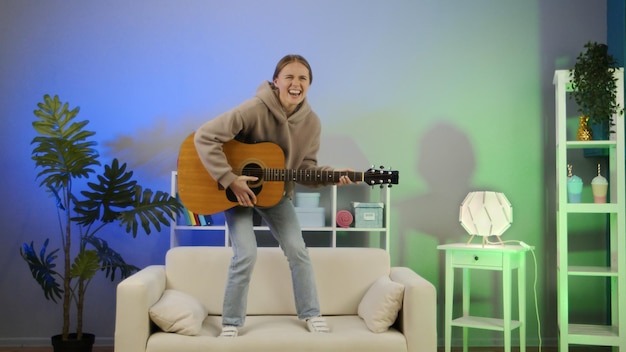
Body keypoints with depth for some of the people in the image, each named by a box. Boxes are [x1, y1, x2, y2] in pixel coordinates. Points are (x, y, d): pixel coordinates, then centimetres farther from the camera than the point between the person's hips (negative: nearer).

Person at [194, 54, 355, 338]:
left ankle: (311, 315, 19)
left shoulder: (311, 122, -12)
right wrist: (230, 180, -33)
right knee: (246, 254, -13)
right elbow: (205, 137, -32)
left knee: (297, 249, 2)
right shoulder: (255, 109, -29)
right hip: (237, 189, -5)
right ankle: (231, 323, 6)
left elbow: (306, 167, -2)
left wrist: (332, 175, -21)